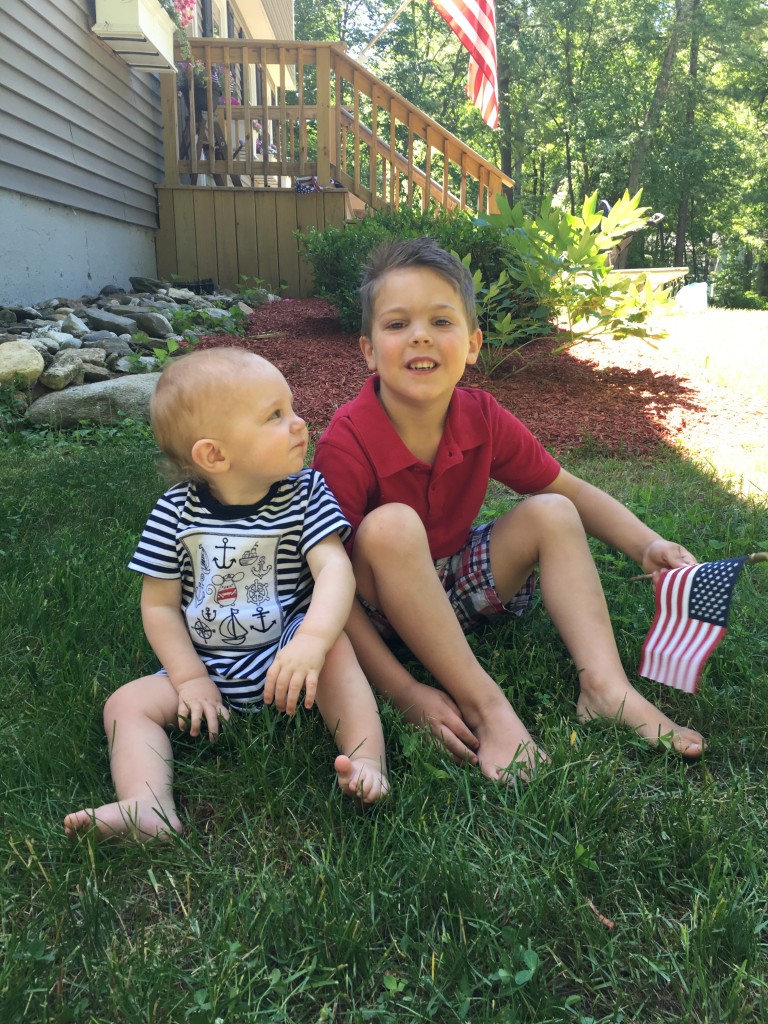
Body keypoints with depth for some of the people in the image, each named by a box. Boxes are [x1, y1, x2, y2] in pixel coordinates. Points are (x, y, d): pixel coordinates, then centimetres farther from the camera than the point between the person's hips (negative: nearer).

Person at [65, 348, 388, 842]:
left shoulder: (304, 492, -7)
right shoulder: (176, 513, -6)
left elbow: (335, 568, -21)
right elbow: (159, 605, 0)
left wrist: (311, 641, -38)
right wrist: (191, 679, -9)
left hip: (284, 654, -1)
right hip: (206, 667, 2)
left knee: (335, 645, -30)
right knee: (128, 703, -14)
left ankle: (367, 763, -31)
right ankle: (150, 812, -31)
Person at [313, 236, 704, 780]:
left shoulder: (482, 419, -11)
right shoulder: (347, 444, -26)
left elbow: (573, 492, 1)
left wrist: (648, 544, -16)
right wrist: (403, 691, -31)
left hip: (454, 587, 5)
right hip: (381, 607, -5)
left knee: (551, 514, -10)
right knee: (390, 525, -33)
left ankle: (605, 686, -18)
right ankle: (484, 703, -25)